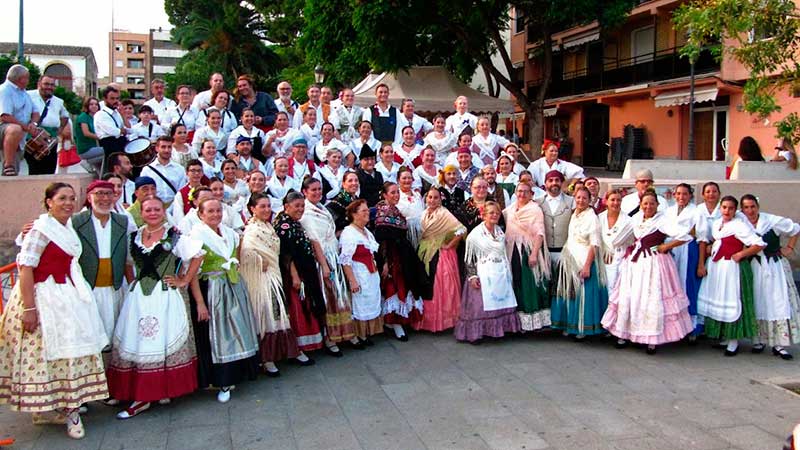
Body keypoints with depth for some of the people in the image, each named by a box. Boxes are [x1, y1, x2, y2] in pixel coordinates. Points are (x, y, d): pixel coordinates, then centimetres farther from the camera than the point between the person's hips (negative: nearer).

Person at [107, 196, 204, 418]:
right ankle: (140, 396, 7)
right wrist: (135, 282, 9)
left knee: (163, 341, 0)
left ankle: (164, 390, 9)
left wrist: (184, 280, -4)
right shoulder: (134, 237, 9)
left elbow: (197, 255, -5)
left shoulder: (174, 236, -3)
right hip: (138, 297, 4)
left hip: (165, 297, -4)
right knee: (136, 343, 1)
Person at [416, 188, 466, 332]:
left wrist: (449, 245, -14)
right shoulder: (424, 214, 8)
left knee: (441, 287, -1)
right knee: (427, 287, 10)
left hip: (441, 255, -6)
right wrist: (421, 250, 3)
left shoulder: (444, 214, -12)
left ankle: (441, 319, 11)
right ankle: (427, 320, 21)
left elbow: (462, 230, -20)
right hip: (426, 255, 6)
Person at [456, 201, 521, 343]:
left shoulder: (500, 232, 11)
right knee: (480, 304, -5)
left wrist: (508, 272, 16)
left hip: (501, 274, 6)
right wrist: (472, 276, -12)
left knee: (501, 302, 7)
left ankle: (500, 329, 17)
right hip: (483, 274, -6)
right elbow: (469, 258, -7)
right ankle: (475, 332, 3)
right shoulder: (476, 233, -7)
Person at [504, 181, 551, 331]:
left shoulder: (535, 209, -5)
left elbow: (539, 233, -13)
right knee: (516, 284, 8)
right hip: (513, 252, 6)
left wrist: (534, 254, -21)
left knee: (531, 284, -5)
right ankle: (519, 319, 16)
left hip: (529, 251, -6)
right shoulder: (509, 210, 13)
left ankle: (534, 319, 2)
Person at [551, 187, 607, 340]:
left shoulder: (592, 218, -10)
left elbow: (594, 245, -15)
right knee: (569, 294, 10)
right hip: (569, 261, 7)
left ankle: (584, 328, 8)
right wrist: (565, 258, 12)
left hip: (584, 261, -7)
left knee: (583, 294, -2)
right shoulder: (573, 216, 11)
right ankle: (569, 325, 20)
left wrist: (587, 266, -21)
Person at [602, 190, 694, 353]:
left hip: (654, 264, -6)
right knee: (627, 297, 8)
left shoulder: (664, 220, -11)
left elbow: (685, 236, -20)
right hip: (634, 261, 6)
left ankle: (653, 339, 11)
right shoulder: (636, 218, 8)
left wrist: (665, 247, -13)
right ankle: (625, 333, 21)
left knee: (652, 300, -2)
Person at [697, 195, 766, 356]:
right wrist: (701, 263, 12)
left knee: (732, 302, -3)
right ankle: (722, 336, 23)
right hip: (714, 266, 7)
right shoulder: (716, 224, 9)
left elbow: (760, 244, -16)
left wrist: (741, 254, -12)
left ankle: (733, 340, 8)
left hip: (731, 268, -7)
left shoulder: (740, 225, -12)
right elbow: (705, 240, 19)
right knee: (716, 300, 11)